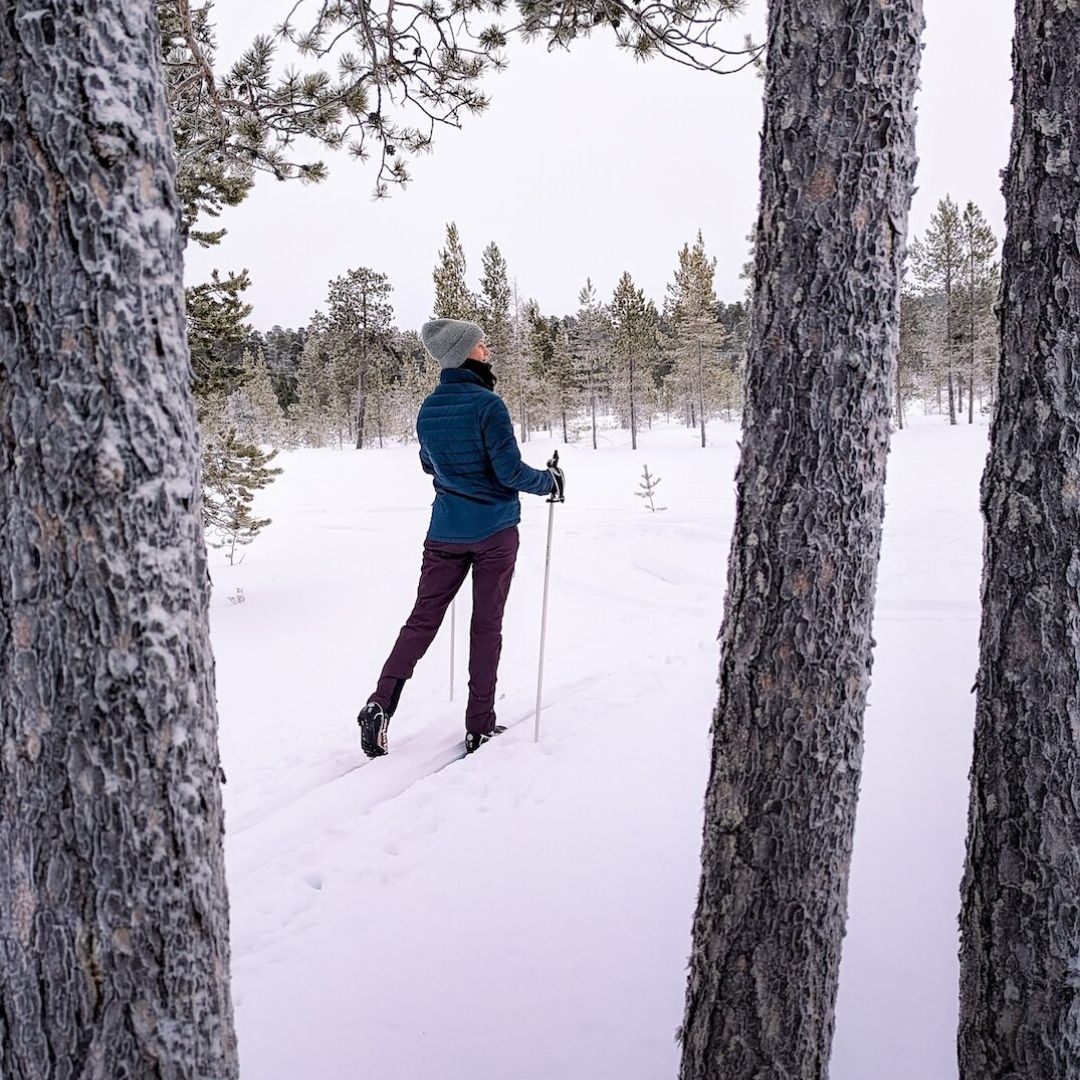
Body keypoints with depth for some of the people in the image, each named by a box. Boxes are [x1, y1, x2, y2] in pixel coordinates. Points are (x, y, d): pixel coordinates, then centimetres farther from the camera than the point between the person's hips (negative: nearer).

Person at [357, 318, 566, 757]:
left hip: (446, 531, 5)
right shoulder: (487, 404, -15)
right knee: (487, 623, 4)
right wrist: (550, 481, 2)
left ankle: (381, 702, -6)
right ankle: (480, 726, 9)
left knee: (423, 617, 8)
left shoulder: (428, 408, 5)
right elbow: (511, 471, -16)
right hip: (494, 530, -5)